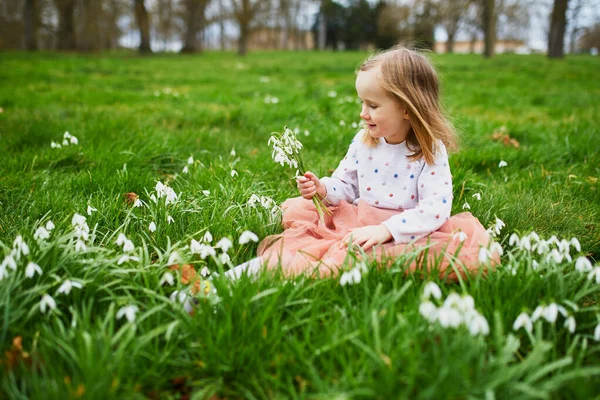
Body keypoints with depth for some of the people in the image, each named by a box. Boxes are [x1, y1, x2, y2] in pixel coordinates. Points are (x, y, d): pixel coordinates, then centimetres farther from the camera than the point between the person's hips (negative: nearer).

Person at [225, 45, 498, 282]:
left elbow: (435, 209, -19)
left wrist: (385, 230, -28)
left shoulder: (431, 151, -10)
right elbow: (345, 185, 15)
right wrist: (323, 189, -9)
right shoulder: (363, 141, 6)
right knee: (299, 210, -10)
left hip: (404, 232, -4)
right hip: (355, 222, 4)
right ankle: (273, 260, -35)